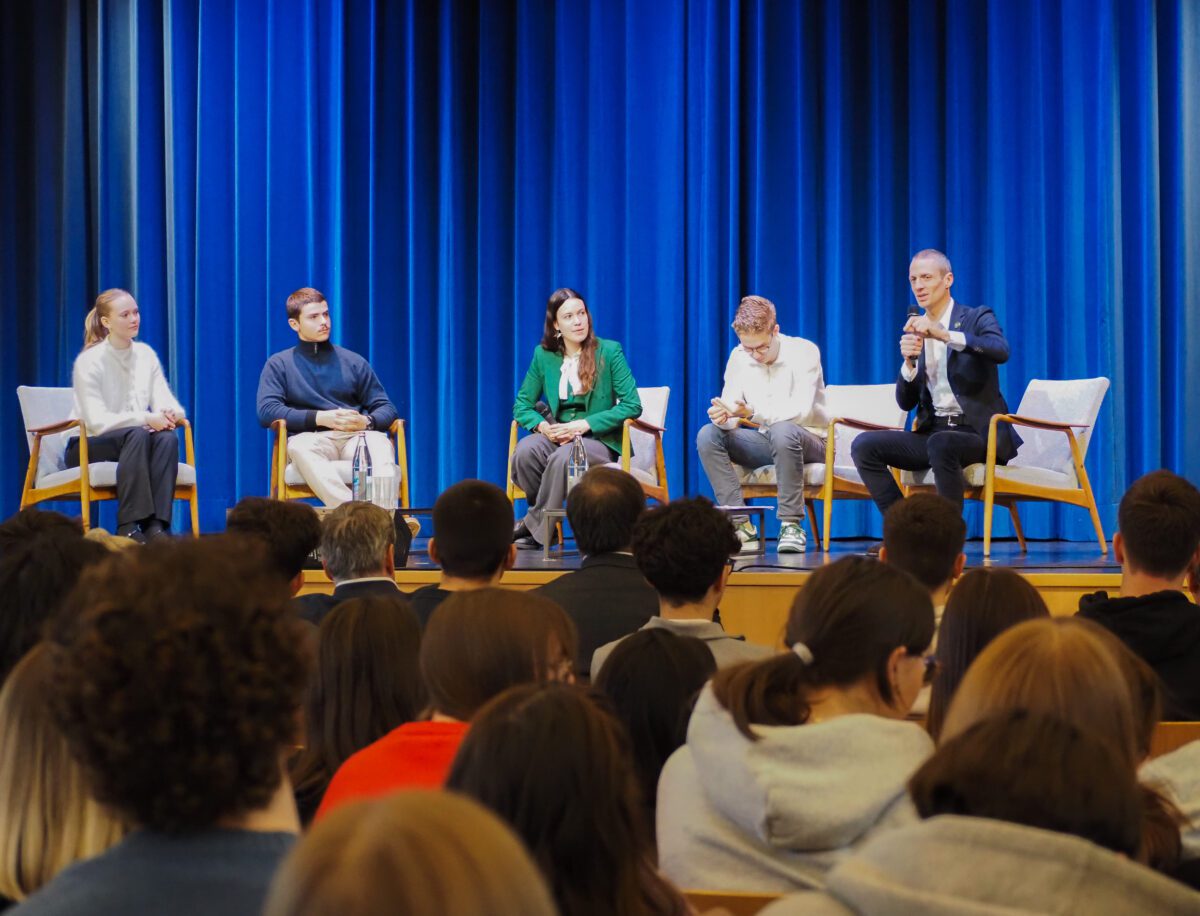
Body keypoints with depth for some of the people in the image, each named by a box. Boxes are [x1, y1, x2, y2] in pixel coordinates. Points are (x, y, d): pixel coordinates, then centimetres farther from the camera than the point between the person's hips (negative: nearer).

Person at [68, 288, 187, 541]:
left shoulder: (145, 354, 6)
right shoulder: (89, 361, -11)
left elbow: (165, 401, -1)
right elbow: (97, 421, -19)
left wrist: (168, 415, -27)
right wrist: (145, 418, -30)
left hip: (136, 439, 5)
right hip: (88, 446, -5)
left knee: (168, 437, -29)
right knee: (137, 434, -35)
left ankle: (156, 525, -37)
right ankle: (128, 526, -39)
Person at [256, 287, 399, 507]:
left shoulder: (354, 362, 24)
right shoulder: (279, 365, 18)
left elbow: (386, 408, 19)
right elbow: (266, 411, 2)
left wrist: (367, 421, -7)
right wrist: (320, 418, -10)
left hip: (355, 436, 2)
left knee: (380, 443, -35)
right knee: (300, 446, -39)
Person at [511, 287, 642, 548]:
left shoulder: (610, 351, -1)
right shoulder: (543, 355, 8)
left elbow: (632, 406, -8)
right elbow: (522, 405, 11)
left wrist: (582, 425, -16)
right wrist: (543, 426, -13)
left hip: (599, 440, -3)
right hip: (556, 436, 3)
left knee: (562, 458, -37)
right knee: (524, 451, -32)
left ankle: (533, 527, -21)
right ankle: (545, 521, -17)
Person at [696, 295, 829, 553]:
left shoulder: (804, 351, -14)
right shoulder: (739, 357, 0)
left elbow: (800, 411, -26)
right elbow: (731, 416, -3)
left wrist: (752, 413, -41)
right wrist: (723, 416, -30)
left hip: (807, 440, -5)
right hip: (766, 442, 5)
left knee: (782, 431, -39)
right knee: (707, 435, -19)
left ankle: (791, 525, -30)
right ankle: (741, 526, -24)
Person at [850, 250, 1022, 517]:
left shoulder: (977, 318, 1)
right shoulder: (915, 331, 14)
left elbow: (1002, 351, -23)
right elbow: (906, 403, 9)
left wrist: (944, 334, -31)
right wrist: (910, 362, -11)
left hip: (977, 432, -5)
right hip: (932, 432, 5)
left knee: (941, 444, -37)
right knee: (864, 445, -15)